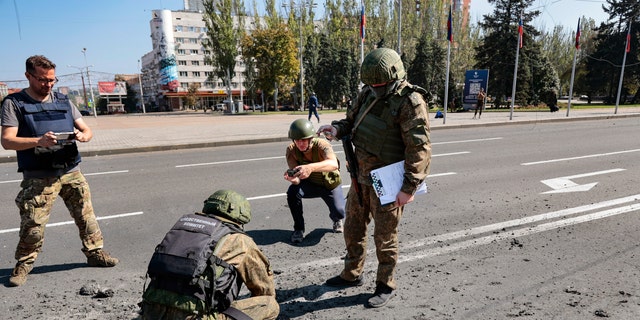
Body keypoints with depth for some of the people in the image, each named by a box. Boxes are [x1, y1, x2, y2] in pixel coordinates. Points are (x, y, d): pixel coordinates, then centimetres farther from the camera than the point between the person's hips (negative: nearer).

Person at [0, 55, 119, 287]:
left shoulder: (63, 101, 12)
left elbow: (87, 130, 12)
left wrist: (83, 135, -13)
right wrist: (39, 141, -26)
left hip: (71, 172, 4)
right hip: (39, 178, -4)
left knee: (86, 215, 9)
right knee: (33, 224, -1)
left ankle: (95, 253, 24)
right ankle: (23, 266, 20)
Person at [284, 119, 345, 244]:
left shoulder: (321, 145, -30)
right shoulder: (291, 150, -20)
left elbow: (333, 164, -51)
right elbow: (297, 179, -26)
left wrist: (310, 167, -68)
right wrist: (292, 178, -51)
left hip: (331, 184, -2)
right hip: (310, 184, 2)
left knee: (339, 212, -23)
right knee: (292, 192, -28)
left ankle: (336, 220, 19)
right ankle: (299, 229, -5)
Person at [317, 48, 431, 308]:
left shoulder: (410, 102, -18)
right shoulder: (368, 94, 4)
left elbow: (419, 148, -20)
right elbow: (352, 120, 18)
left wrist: (409, 187, -22)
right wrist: (337, 129, -5)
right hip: (361, 177, 8)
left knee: (385, 237, 7)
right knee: (353, 228, 19)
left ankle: (386, 286, 28)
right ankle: (352, 275, 39)